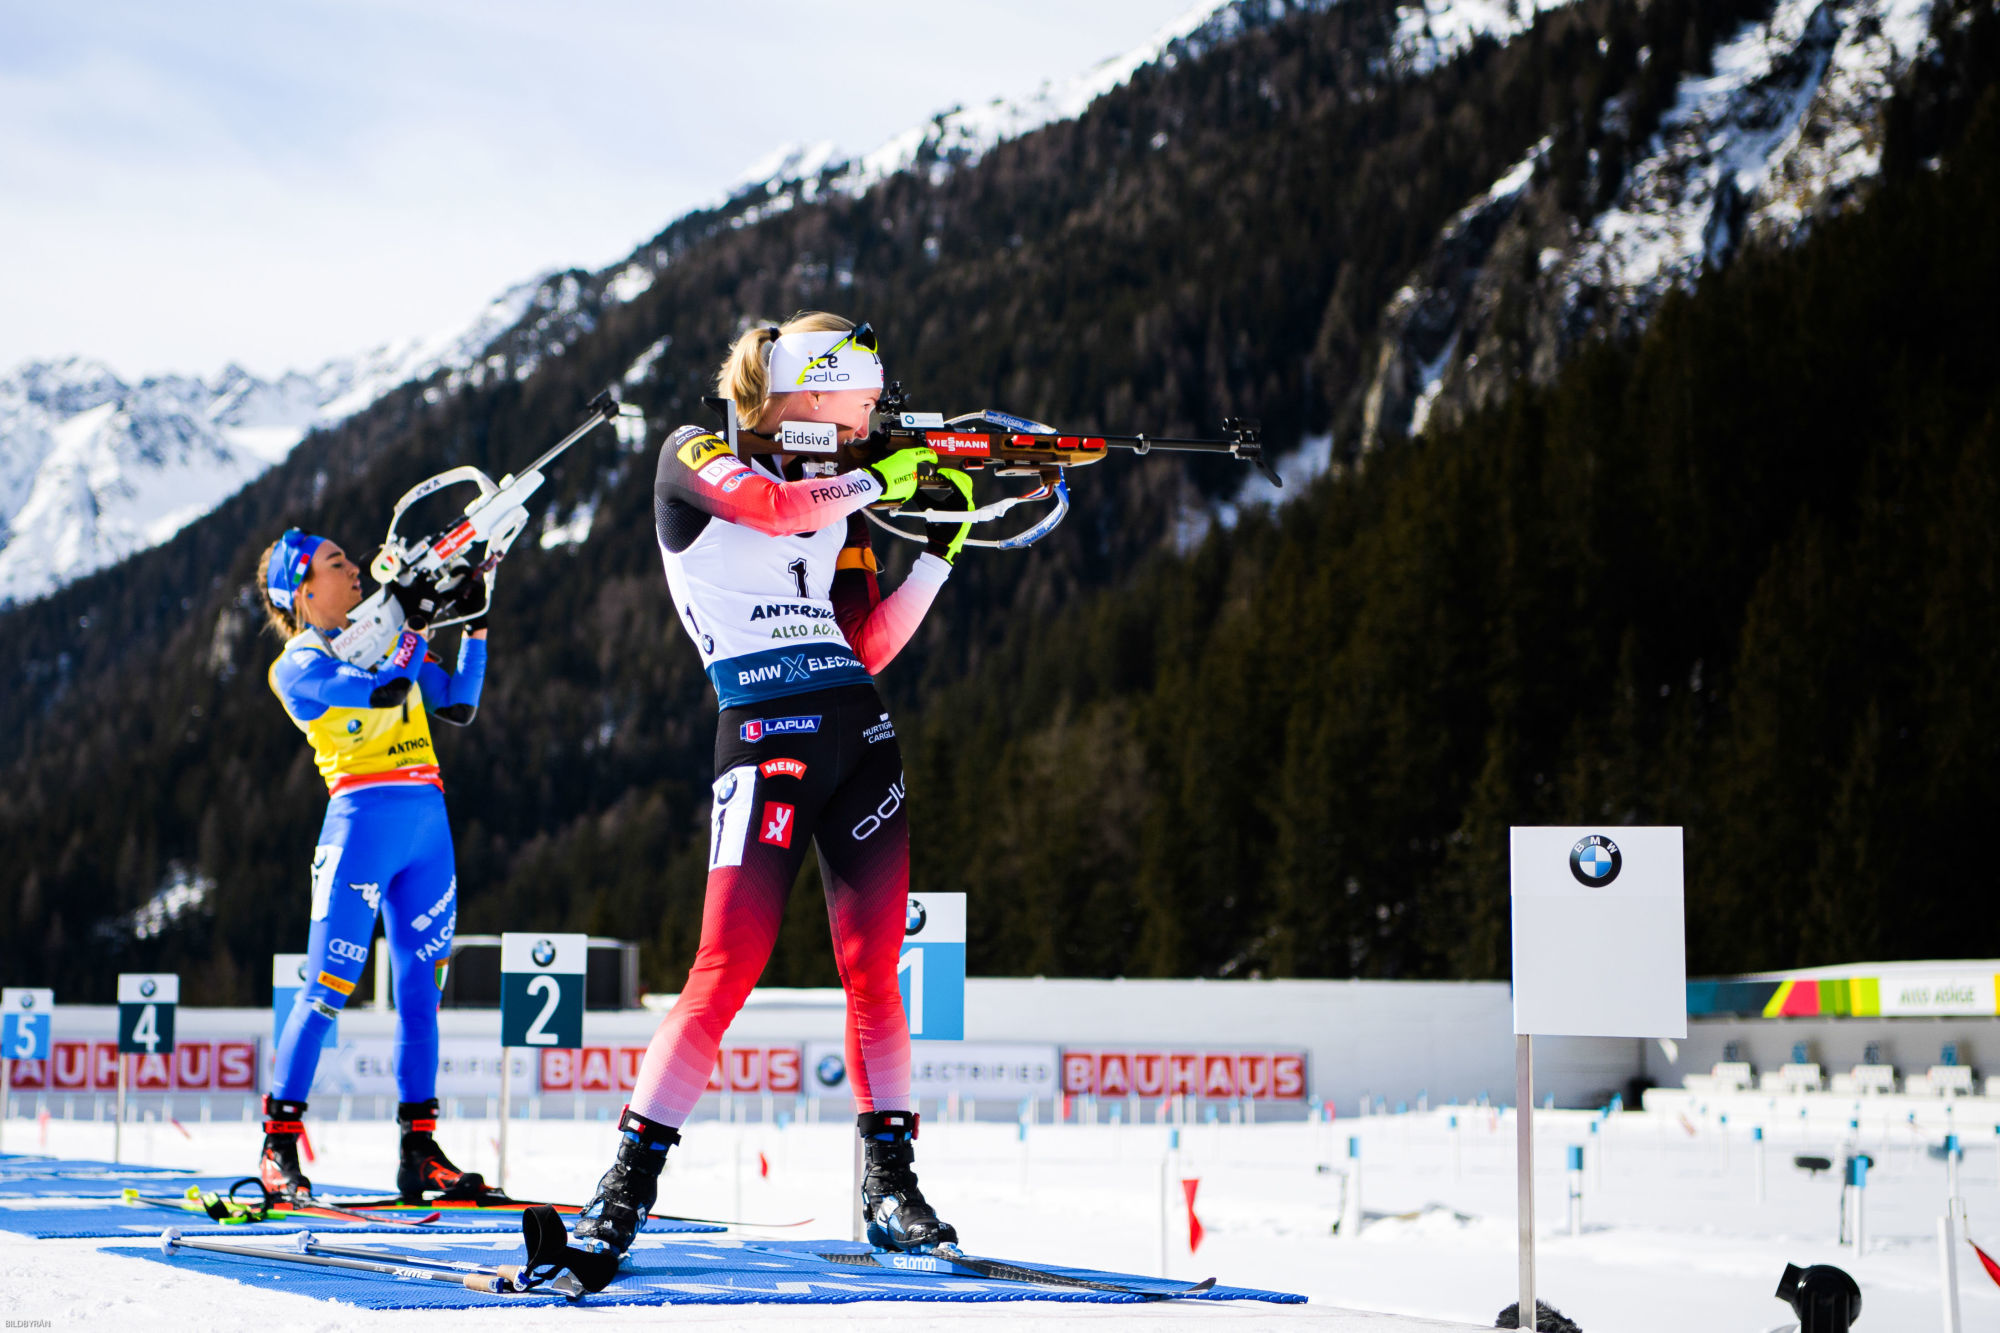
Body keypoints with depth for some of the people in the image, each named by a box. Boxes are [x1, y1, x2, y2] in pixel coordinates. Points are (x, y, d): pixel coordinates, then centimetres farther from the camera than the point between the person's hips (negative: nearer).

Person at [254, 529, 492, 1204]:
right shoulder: (296, 667, -2)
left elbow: (457, 706, 15)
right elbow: (382, 690, -17)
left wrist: (475, 627, 10)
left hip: (427, 821, 6)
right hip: (362, 819, -6)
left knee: (421, 989, 5)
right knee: (327, 991, -8)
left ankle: (419, 1148, 8)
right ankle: (278, 1144, 0)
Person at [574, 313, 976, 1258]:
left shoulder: (839, 501, 19)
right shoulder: (694, 457, 5)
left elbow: (868, 649, 14)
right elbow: (772, 506, -17)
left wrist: (941, 550, 9)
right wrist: (881, 479, -6)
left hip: (861, 734, 6)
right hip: (764, 733, -6)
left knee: (873, 969, 1)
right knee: (730, 966, -13)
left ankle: (889, 1184, 9)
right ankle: (627, 1185, -6)